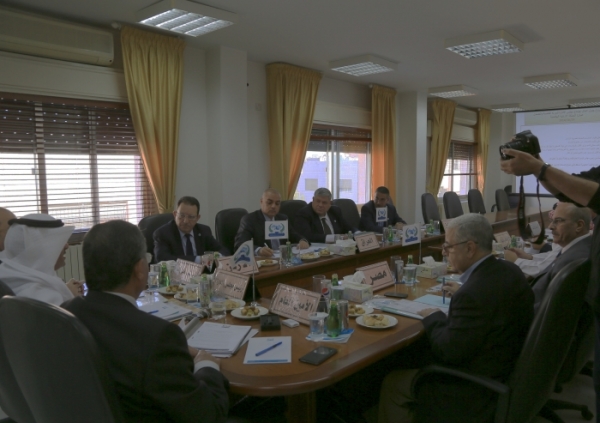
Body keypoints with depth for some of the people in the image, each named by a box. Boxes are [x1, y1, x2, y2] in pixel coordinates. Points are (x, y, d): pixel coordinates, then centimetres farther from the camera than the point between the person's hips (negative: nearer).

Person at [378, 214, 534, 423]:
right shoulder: (509, 270, -4)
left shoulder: (474, 293, -33)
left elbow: (449, 352, -24)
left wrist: (433, 318, -9)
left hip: (478, 388, -9)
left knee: (392, 384, 4)